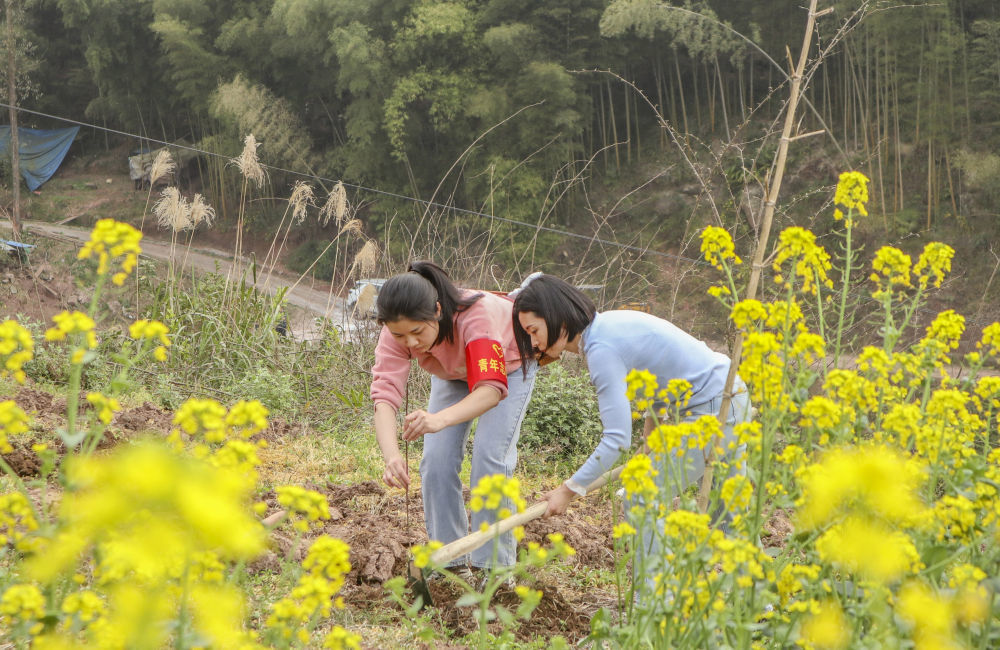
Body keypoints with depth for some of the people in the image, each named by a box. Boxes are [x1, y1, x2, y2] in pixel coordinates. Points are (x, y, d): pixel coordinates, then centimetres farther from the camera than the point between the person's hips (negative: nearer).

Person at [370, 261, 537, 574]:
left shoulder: (476, 315, -46)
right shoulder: (397, 332, -33)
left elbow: (491, 388, -57)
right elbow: (385, 396, -42)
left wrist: (441, 419, -75)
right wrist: (391, 456, -61)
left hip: (508, 363, -4)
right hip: (452, 373, 4)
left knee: (490, 456, -18)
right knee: (437, 460, -9)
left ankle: (494, 566, -7)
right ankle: (449, 561, 5)